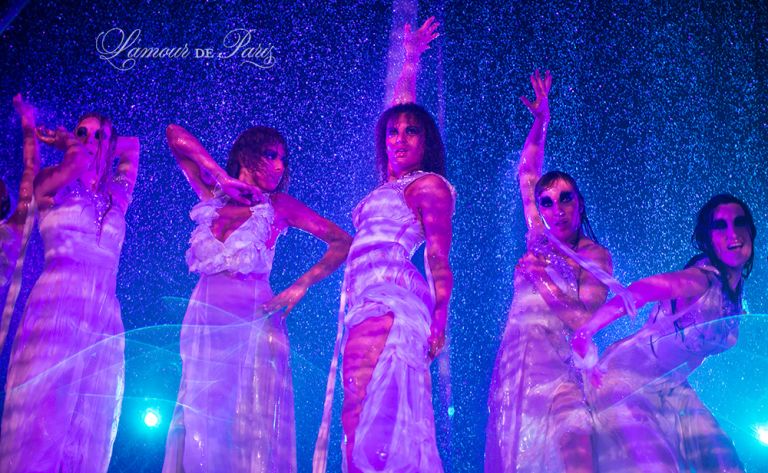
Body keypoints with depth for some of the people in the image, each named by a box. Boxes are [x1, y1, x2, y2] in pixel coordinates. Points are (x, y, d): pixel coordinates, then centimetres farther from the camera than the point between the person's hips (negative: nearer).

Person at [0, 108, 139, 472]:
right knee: (41, 418, -14)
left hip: (105, 319, 4)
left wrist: (84, 145, 29)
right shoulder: (51, 182, 12)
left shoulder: (116, 198, 21)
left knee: (88, 435, -2)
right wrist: (72, 146, 12)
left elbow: (132, 145, 35)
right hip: (55, 307, -3)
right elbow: (80, 160, -9)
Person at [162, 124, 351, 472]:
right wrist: (221, 177, 1)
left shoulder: (279, 205, 3)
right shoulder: (211, 195, 9)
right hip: (204, 321, 2)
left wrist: (301, 286, -6)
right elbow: (175, 135, 11)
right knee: (200, 424, 4)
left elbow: (342, 242, 3)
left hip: (254, 321, -2)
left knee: (252, 424, -3)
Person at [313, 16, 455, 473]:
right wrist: (411, 60, 43)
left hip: (390, 303, -8)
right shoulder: (393, 185, 24)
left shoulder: (429, 185, 2)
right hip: (368, 306, 8)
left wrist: (440, 320, -12)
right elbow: (398, 111, 36)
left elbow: (439, 257, -5)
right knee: (369, 419, 2)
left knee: (377, 420, -16)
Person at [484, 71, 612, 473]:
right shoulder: (540, 241, 15)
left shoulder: (594, 256, 3)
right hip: (513, 365, 4)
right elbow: (526, 173, 21)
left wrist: (544, 281, -10)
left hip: (558, 368, -4)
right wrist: (541, 120, 22)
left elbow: (585, 319, -7)